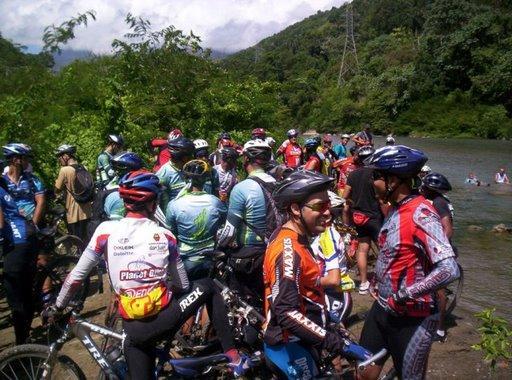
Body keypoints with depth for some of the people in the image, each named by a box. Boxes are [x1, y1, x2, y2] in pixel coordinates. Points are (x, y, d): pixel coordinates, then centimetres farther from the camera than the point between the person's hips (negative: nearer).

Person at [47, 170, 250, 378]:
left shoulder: (106, 230, -4)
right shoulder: (165, 236, -2)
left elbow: (76, 275, 2)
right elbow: (183, 286, 6)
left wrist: (57, 308, 18)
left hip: (135, 330, 1)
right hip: (167, 318, 0)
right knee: (208, 287, 24)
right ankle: (231, 355, 21)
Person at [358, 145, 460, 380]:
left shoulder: (421, 214, -23)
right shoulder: (396, 208, 5)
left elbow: (449, 270, -32)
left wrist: (402, 295, -26)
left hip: (411, 318, -8)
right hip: (382, 308, 8)